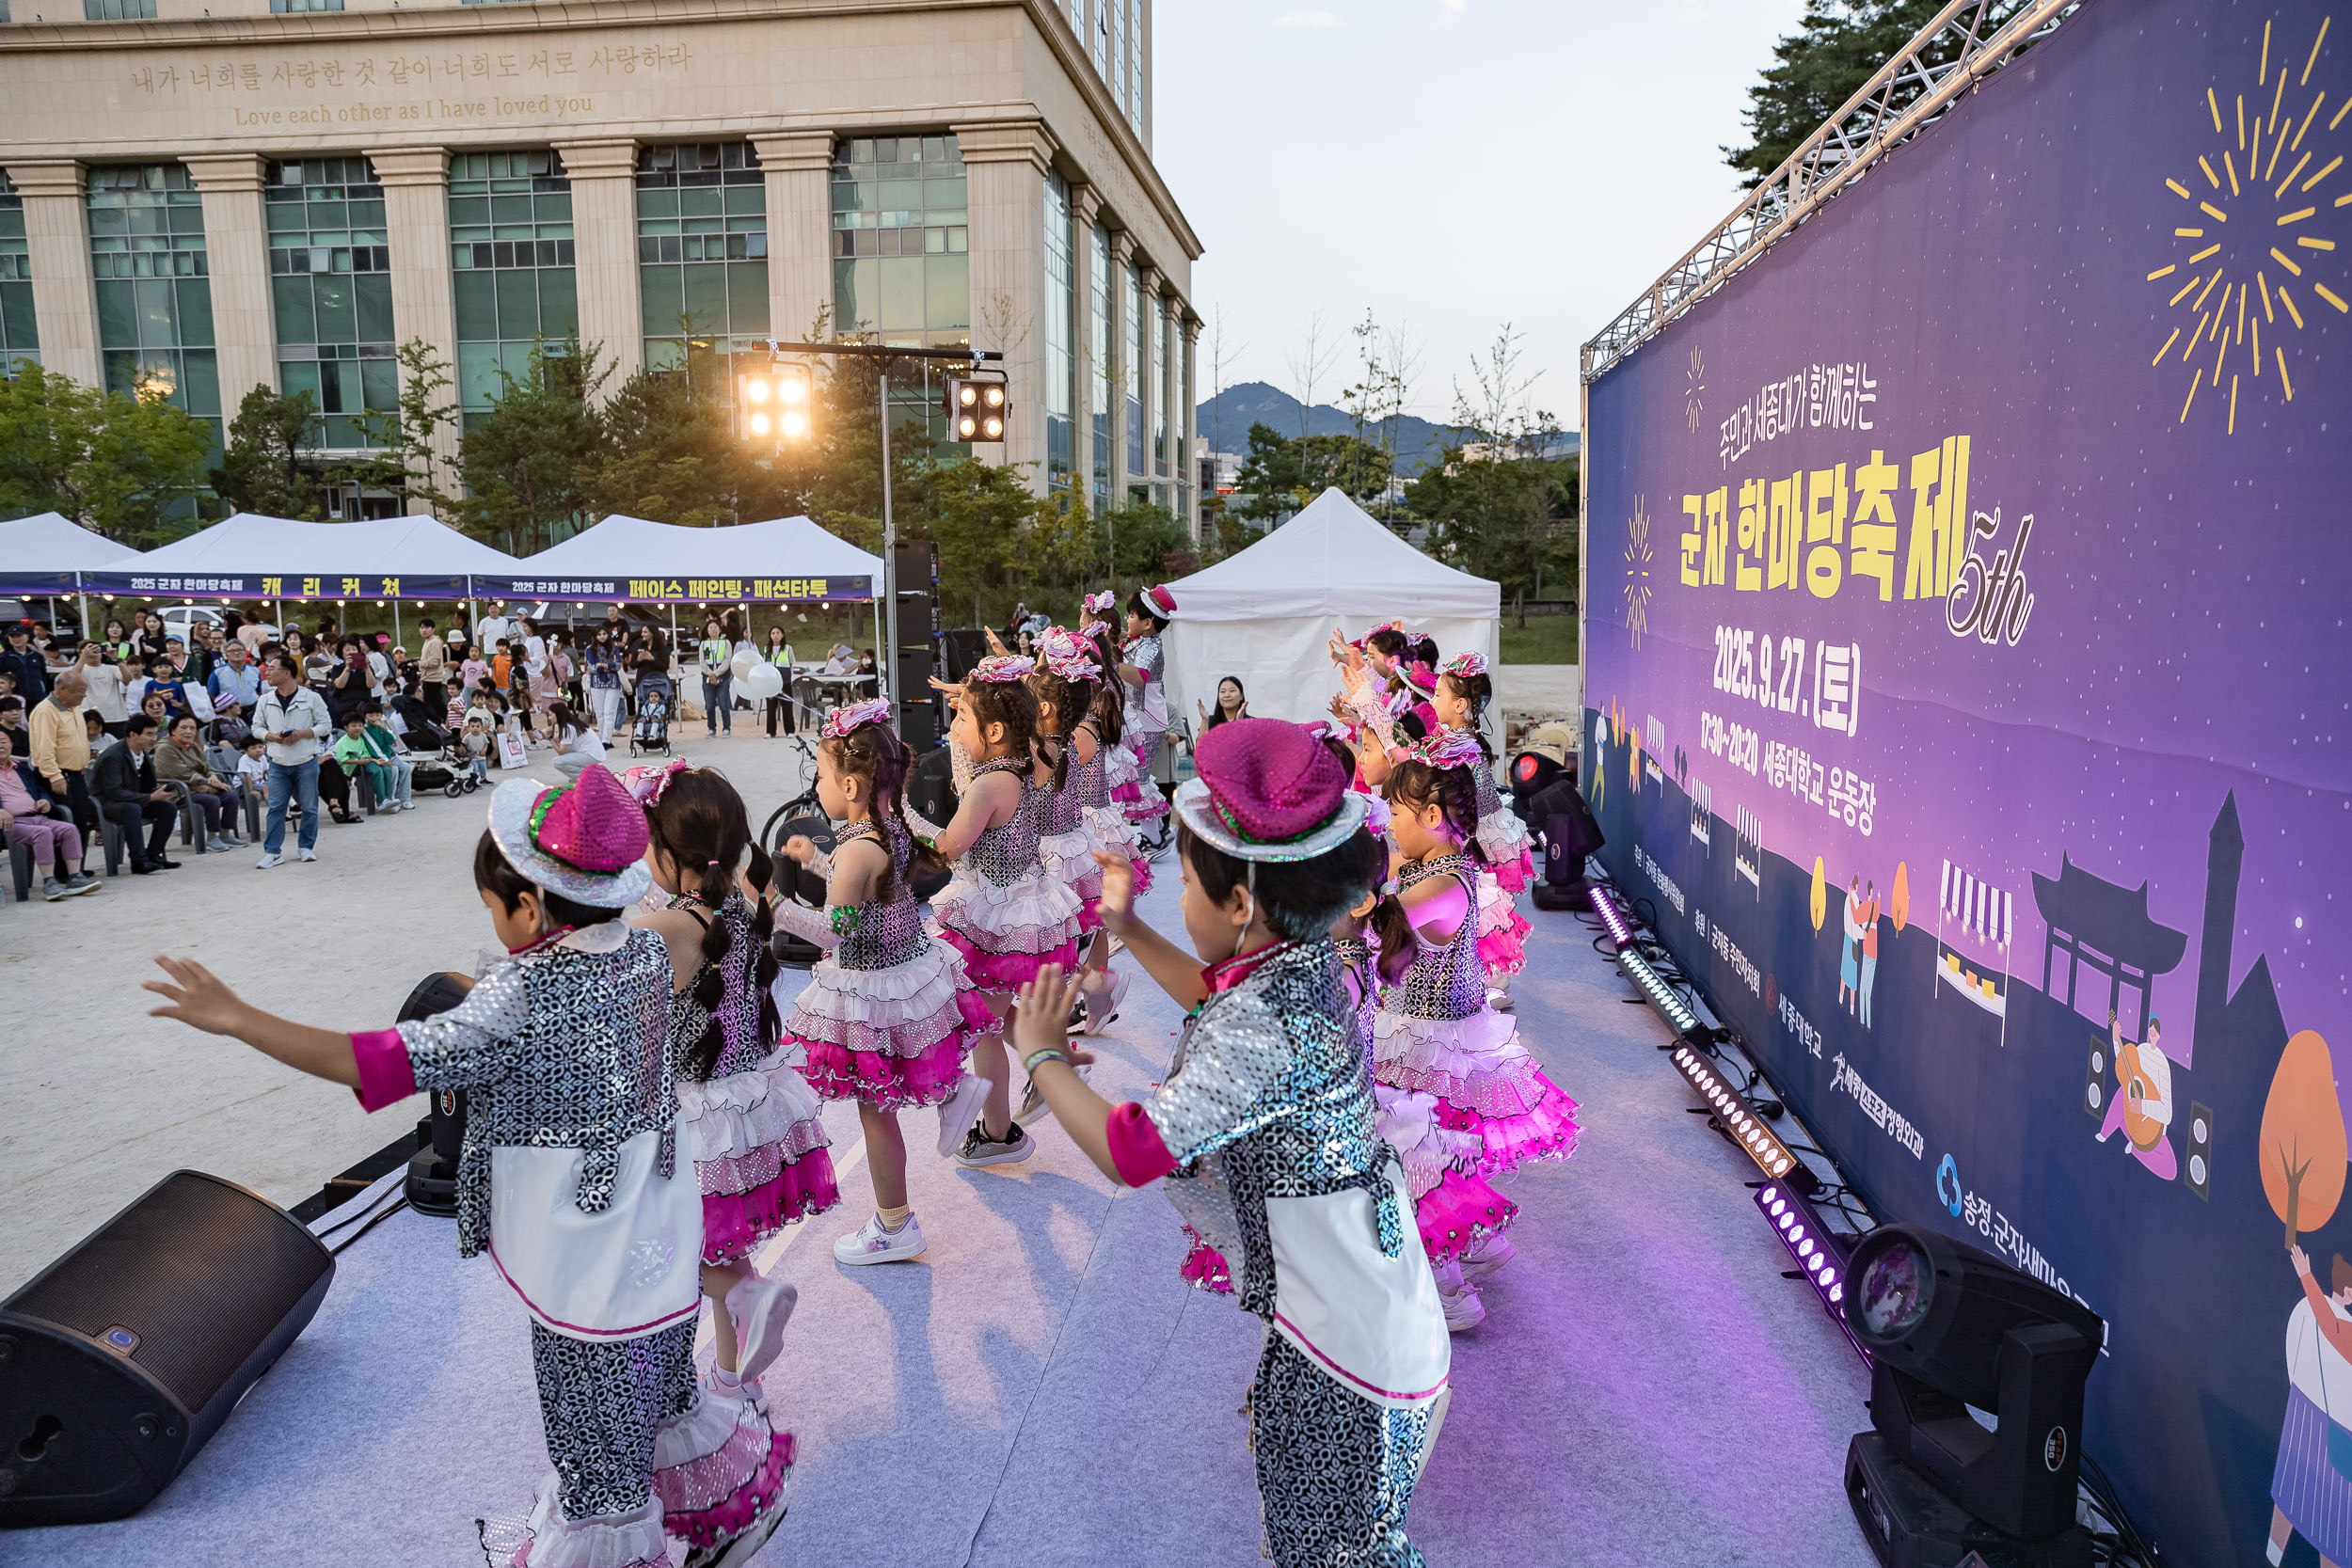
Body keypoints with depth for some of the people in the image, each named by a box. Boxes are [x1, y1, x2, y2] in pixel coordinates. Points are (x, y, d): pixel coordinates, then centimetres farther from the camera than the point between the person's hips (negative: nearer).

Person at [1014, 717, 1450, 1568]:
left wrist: (1042, 1055, -16)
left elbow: (1127, 1152, -30)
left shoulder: (1258, 1027, -32)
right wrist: (1126, 927, 19)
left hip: (1352, 1330, -9)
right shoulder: (1303, 957, -3)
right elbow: (1215, 998, 19)